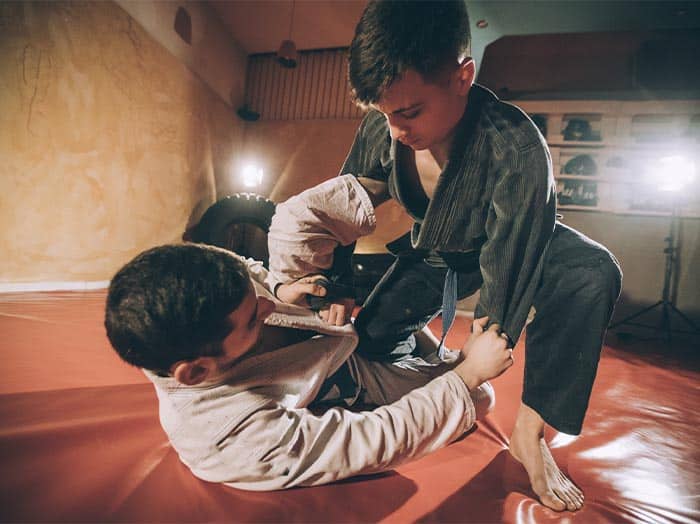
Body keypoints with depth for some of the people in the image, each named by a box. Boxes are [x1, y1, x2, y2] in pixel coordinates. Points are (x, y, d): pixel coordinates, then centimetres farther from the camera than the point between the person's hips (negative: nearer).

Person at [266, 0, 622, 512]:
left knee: (592, 274, -33)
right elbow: (345, 210, -10)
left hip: (515, 241, -3)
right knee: (369, 342, -7)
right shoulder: (379, 129, -24)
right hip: (433, 250, 3)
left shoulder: (518, 148, -39)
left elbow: (507, 268, -35)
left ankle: (530, 433, -20)